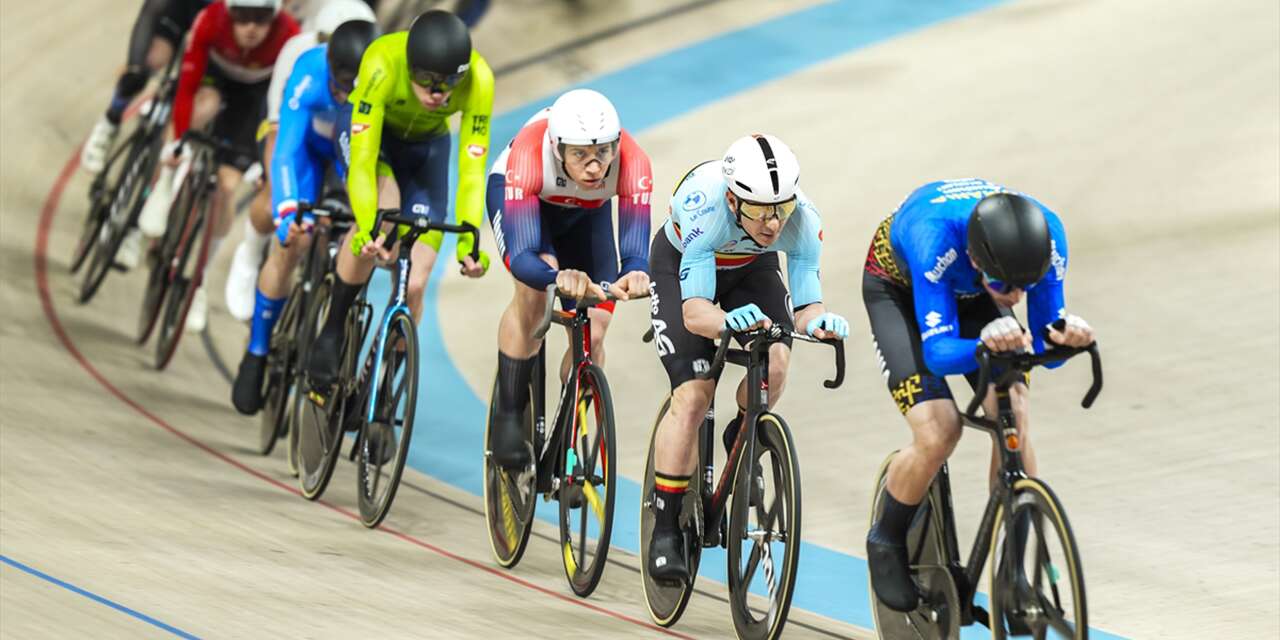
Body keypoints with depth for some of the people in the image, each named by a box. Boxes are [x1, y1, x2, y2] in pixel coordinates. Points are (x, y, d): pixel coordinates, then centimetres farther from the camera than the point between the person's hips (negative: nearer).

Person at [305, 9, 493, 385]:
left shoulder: (477, 79, -35)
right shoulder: (383, 63, -40)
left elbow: (472, 171, -33)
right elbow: (362, 160, -42)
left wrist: (468, 240, -47)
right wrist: (368, 230, -55)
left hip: (427, 144, 2)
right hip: (367, 127, -2)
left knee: (413, 287, -10)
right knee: (380, 215, -34)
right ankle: (332, 334, -14)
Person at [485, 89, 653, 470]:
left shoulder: (631, 163, -39)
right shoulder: (530, 153, -43)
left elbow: (635, 249, -45)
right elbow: (521, 256, -50)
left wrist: (635, 274, -69)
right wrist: (558, 277, -72)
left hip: (587, 212, 2)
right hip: (516, 193, -2)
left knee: (592, 337, -8)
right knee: (533, 290, -30)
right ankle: (507, 418, -14)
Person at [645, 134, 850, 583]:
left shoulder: (802, 221, -33)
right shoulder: (705, 207, -41)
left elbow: (806, 304, -28)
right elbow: (695, 311, -43)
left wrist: (818, 321, -51)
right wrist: (728, 321, -65)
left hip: (751, 268, 3)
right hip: (681, 264, -3)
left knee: (774, 360, -24)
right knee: (693, 393, -18)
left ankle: (742, 442, 9)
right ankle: (665, 531, -8)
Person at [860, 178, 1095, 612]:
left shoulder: (1047, 237, -32)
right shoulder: (937, 238, -43)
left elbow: (1046, 347, -23)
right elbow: (939, 353, -44)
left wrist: (1063, 335, -47)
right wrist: (985, 344, -65)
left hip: (970, 294, 4)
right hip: (898, 286, -3)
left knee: (1012, 418, -17)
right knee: (938, 434, -20)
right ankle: (887, 543, 6)